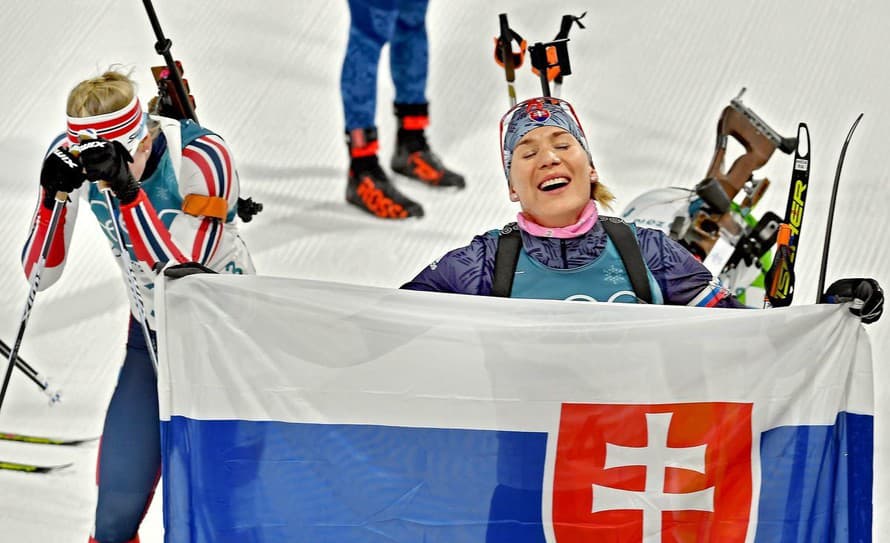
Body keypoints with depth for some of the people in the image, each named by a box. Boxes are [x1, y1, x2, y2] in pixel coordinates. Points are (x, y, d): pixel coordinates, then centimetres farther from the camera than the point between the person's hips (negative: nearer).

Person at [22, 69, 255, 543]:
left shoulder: (202, 157, -27)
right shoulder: (72, 156, -15)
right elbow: (39, 275, -13)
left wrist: (128, 191, -43)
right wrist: (53, 196, -29)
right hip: (150, 337, 4)